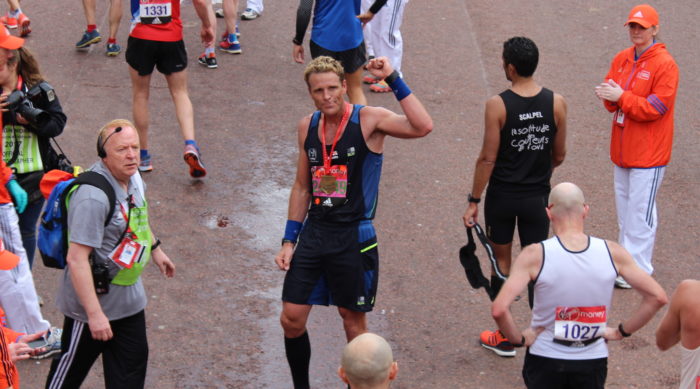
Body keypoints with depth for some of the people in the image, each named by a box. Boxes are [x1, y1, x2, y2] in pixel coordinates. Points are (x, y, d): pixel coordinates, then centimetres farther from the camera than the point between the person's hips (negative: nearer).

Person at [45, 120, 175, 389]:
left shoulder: (133, 177, -1)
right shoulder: (93, 197, -31)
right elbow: (76, 259, -32)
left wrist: (155, 249, 32)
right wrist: (94, 314, -32)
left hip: (129, 298, 8)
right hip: (94, 298, -8)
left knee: (132, 362, 16)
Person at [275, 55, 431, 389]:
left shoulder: (368, 120, -12)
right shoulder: (307, 126, 4)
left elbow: (422, 127, -30)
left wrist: (393, 80, -30)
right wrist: (289, 241, 11)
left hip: (354, 237, -5)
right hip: (314, 233, 5)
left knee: (352, 318, 8)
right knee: (291, 318, 5)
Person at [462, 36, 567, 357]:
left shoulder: (498, 105, -16)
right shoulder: (556, 103, -8)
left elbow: (487, 158, -13)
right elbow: (559, 156, 2)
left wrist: (473, 201, -5)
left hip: (502, 195, -2)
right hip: (537, 197, 2)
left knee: (501, 262, 14)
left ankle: (504, 338, 24)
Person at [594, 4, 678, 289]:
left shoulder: (664, 64, -13)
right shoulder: (622, 59, 9)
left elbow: (656, 107, -18)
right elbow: (611, 99, 10)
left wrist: (621, 97, -22)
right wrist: (609, 96, -14)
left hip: (648, 152, -7)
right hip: (622, 148, 7)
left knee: (640, 212, -4)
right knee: (624, 208, 15)